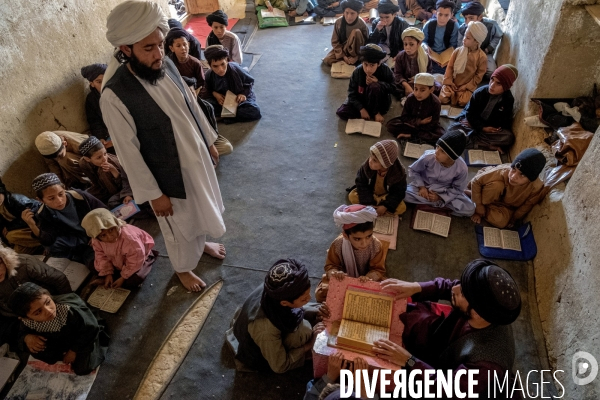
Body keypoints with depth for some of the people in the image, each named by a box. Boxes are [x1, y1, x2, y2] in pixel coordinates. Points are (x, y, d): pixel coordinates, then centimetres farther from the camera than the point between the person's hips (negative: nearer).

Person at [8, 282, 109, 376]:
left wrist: (74, 350, -17)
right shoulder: (27, 322, -29)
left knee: (83, 368, -12)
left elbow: (91, 328, -29)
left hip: (83, 339, -4)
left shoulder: (70, 309, -44)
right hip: (59, 342, 5)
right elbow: (24, 332, -5)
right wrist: (27, 338, -31)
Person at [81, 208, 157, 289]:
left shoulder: (129, 238, -43)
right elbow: (101, 256, -5)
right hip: (116, 260, 6)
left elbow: (135, 262, -31)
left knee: (131, 282, -24)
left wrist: (123, 278, -21)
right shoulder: (96, 241, -25)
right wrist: (108, 274, -12)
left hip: (137, 256, -6)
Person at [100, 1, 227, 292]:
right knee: (179, 227, 17)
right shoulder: (115, 97, -28)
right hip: (170, 175, -6)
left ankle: (201, 243, 59)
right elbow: (129, 153, -20)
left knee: (201, 210, 28)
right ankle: (183, 268, 46)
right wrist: (153, 194, -14)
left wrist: (209, 141, 13)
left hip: (196, 158, 6)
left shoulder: (166, 66, -9)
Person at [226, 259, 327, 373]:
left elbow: (291, 310, -1)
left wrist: (313, 313, -14)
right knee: (303, 330, -26)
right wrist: (309, 344, -20)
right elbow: (280, 366, -24)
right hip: (258, 356, -7)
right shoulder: (265, 329, -42)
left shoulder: (273, 292, -26)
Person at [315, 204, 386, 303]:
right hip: (343, 280, -1)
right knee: (320, 294, -23)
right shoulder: (338, 245, -26)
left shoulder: (376, 245, -24)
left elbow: (378, 270, -16)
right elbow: (330, 266, -14)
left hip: (366, 281, 2)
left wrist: (369, 277, -40)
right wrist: (335, 273, -39)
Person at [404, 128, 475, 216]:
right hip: (425, 187, -1)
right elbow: (413, 170, -8)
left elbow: (458, 189, -9)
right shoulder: (428, 157, -27)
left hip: (446, 192, 1)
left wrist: (440, 196, -19)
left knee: (470, 209, -18)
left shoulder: (462, 168, -25)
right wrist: (421, 187, -18)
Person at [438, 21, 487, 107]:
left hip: (467, 86, -2)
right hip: (453, 83, 2)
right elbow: (450, 66, 2)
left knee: (463, 102, -23)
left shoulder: (482, 57, -9)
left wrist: (467, 86, -10)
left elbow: (479, 75, -5)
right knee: (443, 99, -17)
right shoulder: (458, 51, -2)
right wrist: (449, 81, -8)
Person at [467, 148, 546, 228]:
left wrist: (514, 218, -1)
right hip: (490, 197, -2)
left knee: (500, 221, -29)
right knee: (496, 185, -37)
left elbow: (526, 206, -12)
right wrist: (479, 209, -24)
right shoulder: (501, 172, -37)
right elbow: (476, 182, -27)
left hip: (507, 206, 3)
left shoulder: (536, 188, -31)